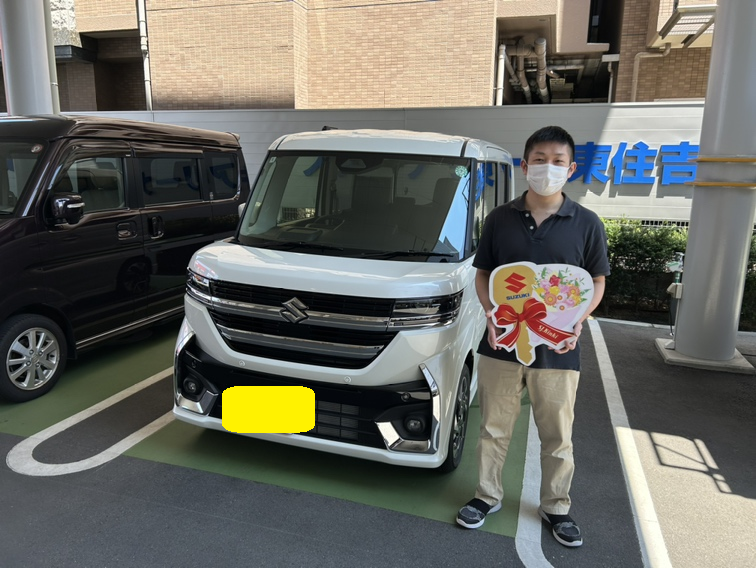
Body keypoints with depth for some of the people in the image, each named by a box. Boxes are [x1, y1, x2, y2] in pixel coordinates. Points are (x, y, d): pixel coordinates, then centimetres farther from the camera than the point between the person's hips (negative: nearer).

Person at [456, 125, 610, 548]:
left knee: (558, 437, 13)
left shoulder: (587, 224, -1)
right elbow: (482, 273, 7)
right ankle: (488, 496, 34)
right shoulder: (500, 219, 1)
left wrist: (578, 320, -12)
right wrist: (490, 314, -10)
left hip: (558, 350, 0)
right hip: (502, 344, 1)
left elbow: (597, 282, 5)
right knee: (495, 429, 14)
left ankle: (557, 508, 35)